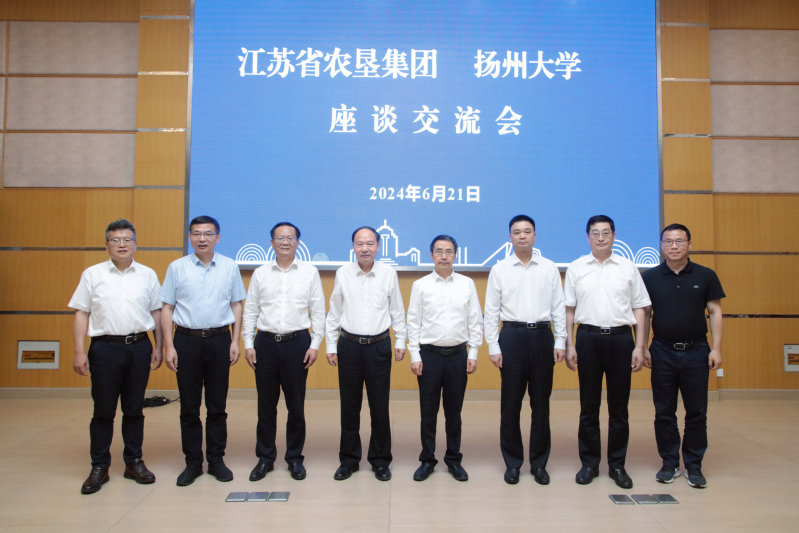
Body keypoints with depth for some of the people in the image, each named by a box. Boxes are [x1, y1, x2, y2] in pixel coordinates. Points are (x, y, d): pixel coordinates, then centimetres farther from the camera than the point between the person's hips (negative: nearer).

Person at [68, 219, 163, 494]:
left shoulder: (148, 275, 8)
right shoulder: (92, 274, 4)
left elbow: (156, 312, 10)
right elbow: (82, 314, 3)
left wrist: (158, 347, 5)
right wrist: (79, 352, -3)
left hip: (139, 346, 1)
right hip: (105, 347, -1)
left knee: (134, 409, 9)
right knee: (103, 410, 5)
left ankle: (134, 462, 21)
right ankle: (99, 467, 17)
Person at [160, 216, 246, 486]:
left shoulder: (230, 267, 4)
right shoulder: (177, 268, 2)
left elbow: (237, 304, 7)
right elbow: (167, 308, 3)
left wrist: (235, 341, 0)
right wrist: (168, 346, -4)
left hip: (219, 339, 0)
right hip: (187, 340, 0)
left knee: (217, 405, 7)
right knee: (189, 407, 6)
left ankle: (216, 460, 20)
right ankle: (192, 462, 19)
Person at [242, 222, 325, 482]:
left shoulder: (310, 272, 2)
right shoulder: (260, 273, 6)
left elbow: (318, 311, 2)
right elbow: (250, 311, 8)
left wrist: (315, 345, -4)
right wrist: (248, 344, 1)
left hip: (297, 343, -1)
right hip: (265, 343, 1)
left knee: (296, 405, 7)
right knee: (266, 404, 9)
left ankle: (295, 458, 22)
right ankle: (265, 458, 23)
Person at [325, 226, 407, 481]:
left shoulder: (389, 273, -2)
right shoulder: (343, 273, -1)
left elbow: (397, 310, 7)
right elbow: (334, 312, 6)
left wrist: (401, 341, 7)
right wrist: (330, 345, 6)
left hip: (379, 345, 0)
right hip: (349, 345, 1)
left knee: (380, 406, 6)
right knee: (349, 405, 9)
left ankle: (380, 460, 22)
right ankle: (348, 459, 24)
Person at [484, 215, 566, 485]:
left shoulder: (549, 268, 7)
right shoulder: (499, 269, 3)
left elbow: (559, 307, 7)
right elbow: (491, 311, 2)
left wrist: (560, 341, 0)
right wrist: (493, 347, -3)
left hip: (542, 335, 1)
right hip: (512, 336, -1)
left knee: (541, 402, 7)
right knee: (511, 403, 5)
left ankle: (539, 463, 21)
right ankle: (512, 463, 19)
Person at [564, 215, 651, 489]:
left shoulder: (628, 268, 6)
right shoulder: (576, 268, 6)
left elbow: (639, 309, 6)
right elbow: (569, 310, 5)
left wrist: (639, 346, -1)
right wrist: (569, 345, 0)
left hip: (620, 337, 0)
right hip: (588, 336, 0)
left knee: (619, 406, 7)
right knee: (588, 405, 7)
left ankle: (617, 465, 20)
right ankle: (589, 463, 20)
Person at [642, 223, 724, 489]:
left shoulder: (705, 276, 2)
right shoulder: (650, 277, 2)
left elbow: (715, 312, 2)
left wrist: (716, 349, -5)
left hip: (696, 351, 0)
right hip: (662, 352, 1)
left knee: (696, 412, 5)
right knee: (664, 412, 7)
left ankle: (694, 465, 18)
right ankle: (670, 463, 20)